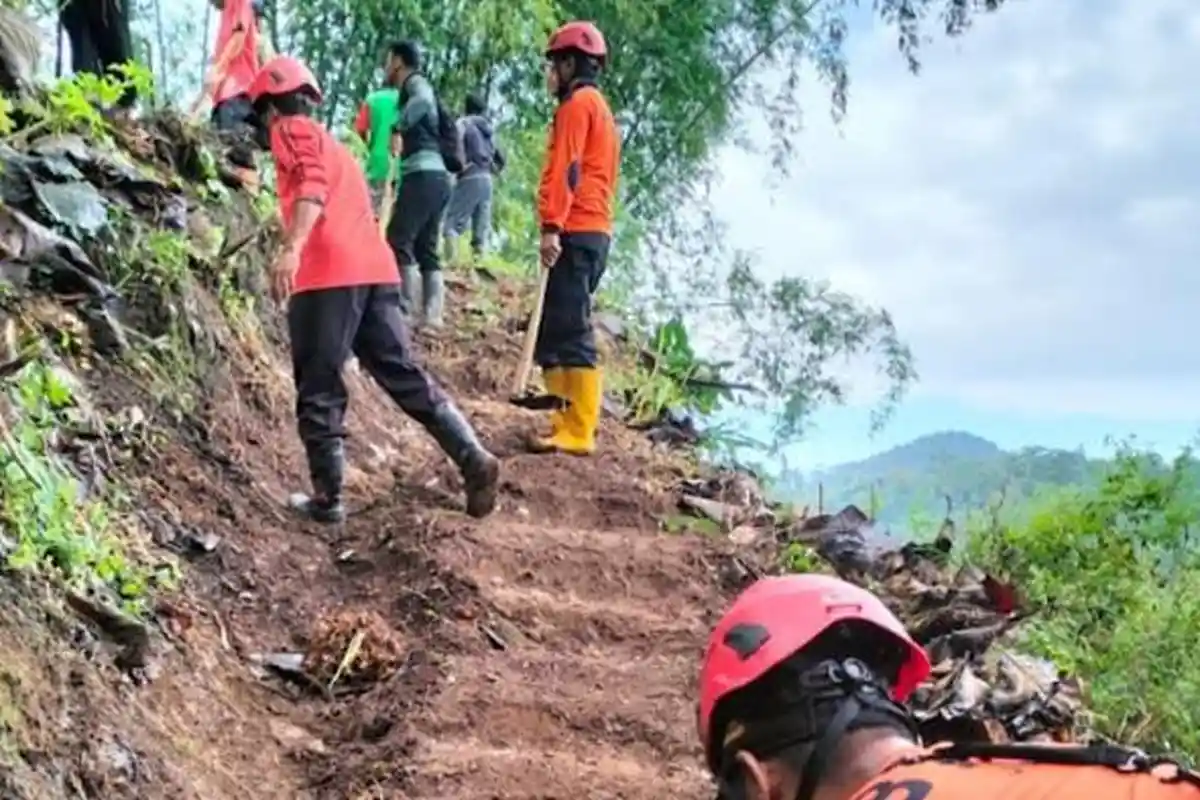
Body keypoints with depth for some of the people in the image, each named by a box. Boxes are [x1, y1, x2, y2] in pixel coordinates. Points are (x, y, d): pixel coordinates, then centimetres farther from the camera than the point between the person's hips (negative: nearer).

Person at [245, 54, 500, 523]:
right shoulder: (333, 144, 32)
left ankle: (326, 498, 4)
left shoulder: (292, 130, 7)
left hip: (329, 275, -8)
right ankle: (474, 460, -3)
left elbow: (311, 186, -14)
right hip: (376, 269, 8)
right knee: (403, 374, 8)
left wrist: (291, 248, -27)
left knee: (319, 390, 1)